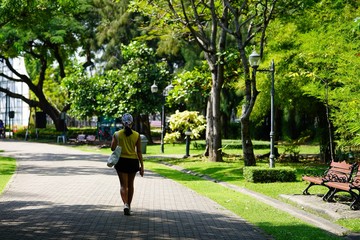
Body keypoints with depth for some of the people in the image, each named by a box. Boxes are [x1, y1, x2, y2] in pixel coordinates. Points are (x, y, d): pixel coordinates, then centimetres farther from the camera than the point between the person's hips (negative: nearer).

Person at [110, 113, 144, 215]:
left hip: (121, 161, -1)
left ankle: (126, 204, -22)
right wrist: (142, 166, -1)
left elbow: (113, 148, -1)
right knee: (130, 185, 16)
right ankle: (129, 206, 25)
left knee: (123, 185, -1)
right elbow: (139, 152, -5)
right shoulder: (136, 135, -4)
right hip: (133, 161, 1)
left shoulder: (117, 134, -6)